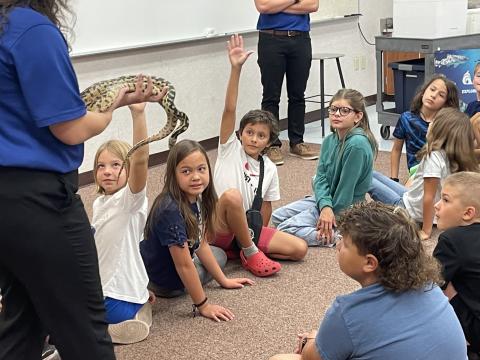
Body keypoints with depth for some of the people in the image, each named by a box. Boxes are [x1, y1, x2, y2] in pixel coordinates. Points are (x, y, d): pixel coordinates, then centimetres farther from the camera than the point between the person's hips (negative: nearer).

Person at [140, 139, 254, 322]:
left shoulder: (196, 198, -10)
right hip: (166, 282, -9)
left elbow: (201, 245, 2)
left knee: (219, 255, 24)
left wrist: (223, 280, 7)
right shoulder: (171, 210, -35)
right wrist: (203, 305, -25)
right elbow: (184, 265, -31)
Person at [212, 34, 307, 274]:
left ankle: (241, 249, -2)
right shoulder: (230, 149, -7)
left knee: (299, 248, -10)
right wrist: (236, 69, -28)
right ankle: (250, 253, -19)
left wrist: (260, 235, 0)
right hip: (218, 230, -4)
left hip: (248, 229, 5)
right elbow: (229, 109, -19)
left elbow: (265, 206, 12)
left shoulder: (269, 169, 5)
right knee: (232, 195, -37)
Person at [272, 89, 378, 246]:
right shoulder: (329, 140, 1)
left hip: (343, 209, -9)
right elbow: (321, 177, -3)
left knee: (286, 229, -15)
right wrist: (325, 206, -20)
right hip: (326, 199, 9)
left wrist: (331, 216, -13)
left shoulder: (357, 144, -24)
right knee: (277, 217, 12)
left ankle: (336, 237, -13)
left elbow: (346, 187, -22)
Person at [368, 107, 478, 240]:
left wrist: (426, 231, -23)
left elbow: (429, 198, -28)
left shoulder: (434, 157, -28)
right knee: (373, 175, 19)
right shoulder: (453, 156, -5)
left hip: (410, 209, -8)